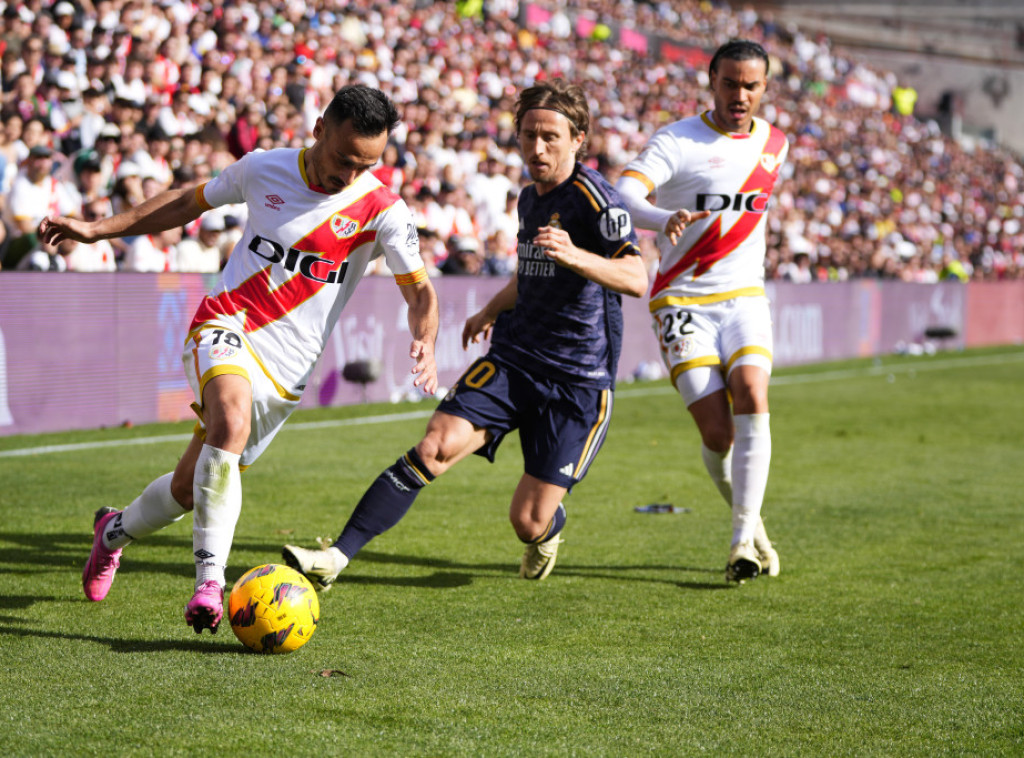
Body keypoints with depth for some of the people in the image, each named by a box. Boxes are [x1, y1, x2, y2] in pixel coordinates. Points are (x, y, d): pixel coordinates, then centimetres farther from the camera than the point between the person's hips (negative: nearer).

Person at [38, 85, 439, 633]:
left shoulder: (382, 211, -6)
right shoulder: (263, 169, 0)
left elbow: (420, 289, -3)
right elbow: (190, 201, 16)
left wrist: (424, 344, -25)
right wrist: (98, 229, 14)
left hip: (284, 368, 1)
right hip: (225, 326, -1)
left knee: (193, 485, 8)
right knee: (232, 418, -35)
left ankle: (116, 530, 41)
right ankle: (210, 581, -37)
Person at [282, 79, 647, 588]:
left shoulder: (593, 197, -13)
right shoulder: (530, 198, 11)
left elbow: (636, 280, -26)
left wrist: (576, 257, -41)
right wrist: (492, 311, 35)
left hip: (578, 380, -5)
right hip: (511, 359, 6)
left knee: (529, 522, -4)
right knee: (435, 448, -18)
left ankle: (551, 527, 36)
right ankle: (336, 558, -22)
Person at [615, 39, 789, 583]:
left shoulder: (774, 144, 9)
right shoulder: (677, 141, -9)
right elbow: (622, 195, -26)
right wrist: (666, 220, -46)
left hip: (743, 298, 4)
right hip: (682, 301, -3)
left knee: (751, 399, -22)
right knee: (717, 432, -11)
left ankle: (743, 541, -21)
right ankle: (749, 519, 18)